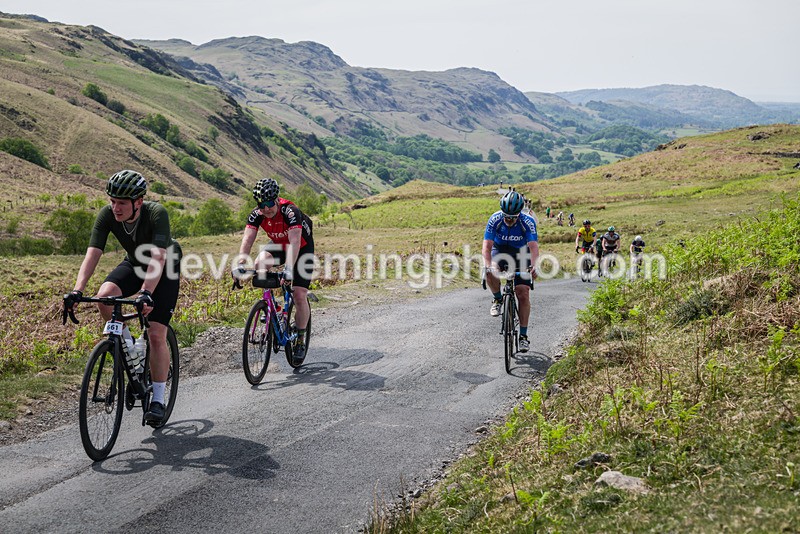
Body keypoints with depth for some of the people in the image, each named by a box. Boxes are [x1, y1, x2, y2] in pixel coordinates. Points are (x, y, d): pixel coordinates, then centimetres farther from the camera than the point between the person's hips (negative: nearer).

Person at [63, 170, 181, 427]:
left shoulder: (157, 213, -35)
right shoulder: (107, 215, -23)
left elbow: (158, 258, -43)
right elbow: (93, 253, -28)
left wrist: (146, 294, -56)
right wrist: (77, 290, -41)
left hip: (166, 269, -4)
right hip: (134, 264, 4)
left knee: (156, 335, -13)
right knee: (105, 296, -27)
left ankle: (158, 399, 0)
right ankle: (127, 346, -1)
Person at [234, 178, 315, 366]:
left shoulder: (290, 211, -34)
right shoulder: (256, 214, -20)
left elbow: (295, 242, -44)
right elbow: (247, 239, -28)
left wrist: (288, 269, -56)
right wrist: (240, 264, -44)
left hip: (303, 248, -4)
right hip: (279, 245, 5)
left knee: (299, 297, -12)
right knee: (260, 264, -29)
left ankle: (300, 340, 7)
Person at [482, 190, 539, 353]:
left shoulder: (528, 222, -27)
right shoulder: (495, 219, -25)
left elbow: (534, 247, -35)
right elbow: (487, 246, -30)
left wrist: (533, 267, -52)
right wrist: (488, 266, -46)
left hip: (520, 254, -1)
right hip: (500, 251, 1)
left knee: (523, 294, -10)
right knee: (491, 273, -33)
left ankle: (523, 336, -3)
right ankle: (498, 299, -1)